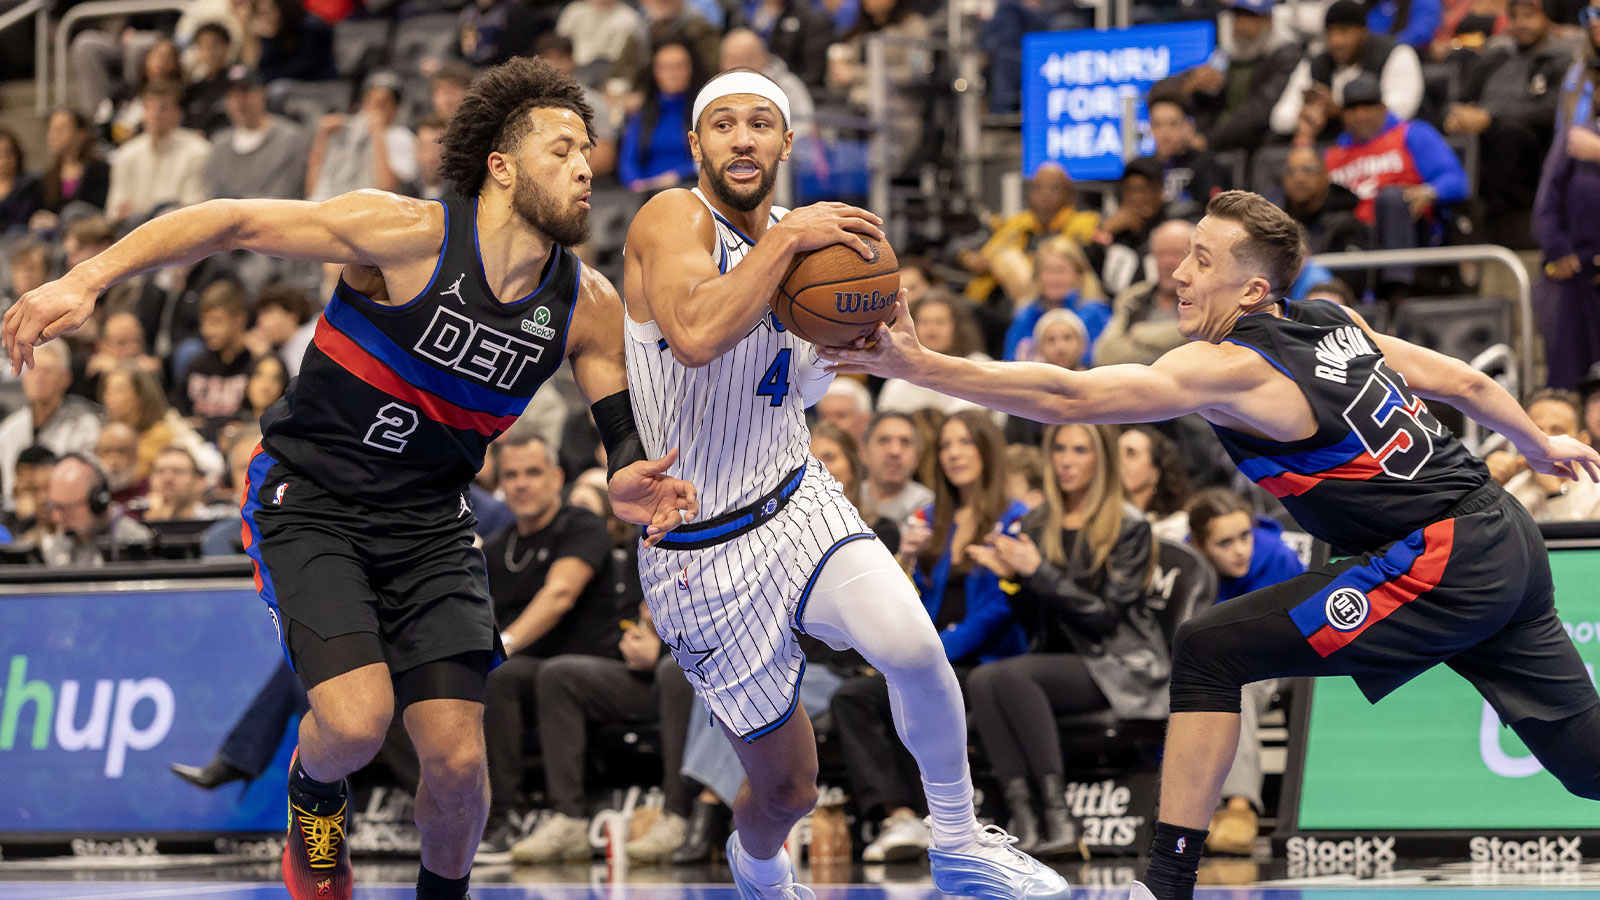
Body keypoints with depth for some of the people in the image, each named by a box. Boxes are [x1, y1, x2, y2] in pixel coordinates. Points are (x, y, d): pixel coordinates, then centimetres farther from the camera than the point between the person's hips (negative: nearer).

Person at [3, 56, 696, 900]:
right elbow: (230, 223, -17)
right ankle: (313, 796, 13)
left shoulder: (588, 306, -5)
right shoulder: (407, 236, -20)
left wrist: (629, 484, -18)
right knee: (356, 722, -24)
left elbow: (624, 434, 7)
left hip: (429, 524, 4)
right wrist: (86, 280, -25)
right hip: (309, 504, -4)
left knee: (457, 759, -7)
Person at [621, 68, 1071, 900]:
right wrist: (787, 238, -28)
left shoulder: (789, 233, 8)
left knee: (912, 646, -27)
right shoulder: (674, 218, -14)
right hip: (703, 549, -5)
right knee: (787, 788, 5)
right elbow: (696, 337, -35)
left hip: (799, 502, 5)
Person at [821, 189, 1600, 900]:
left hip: (1442, 564, -9)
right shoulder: (1332, 323, 11)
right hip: (1500, 540, 9)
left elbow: (1066, 398, -19)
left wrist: (917, 366, -20)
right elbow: (1462, 382, 19)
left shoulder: (1230, 367, -13)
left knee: (1211, 652, -6)